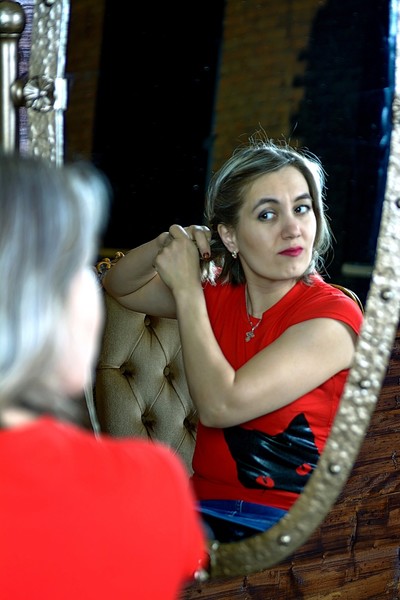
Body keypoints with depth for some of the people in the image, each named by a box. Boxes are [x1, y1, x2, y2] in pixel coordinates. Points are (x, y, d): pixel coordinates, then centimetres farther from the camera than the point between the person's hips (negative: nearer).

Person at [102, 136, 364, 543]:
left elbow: (220, 405, -22)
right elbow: (119, 286, 22)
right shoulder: (221, 295, 6)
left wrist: (186, 288, -13)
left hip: (285, 523, -5)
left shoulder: (331, 316, -13)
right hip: (205, 506, 6)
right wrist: (165, 247, 0)